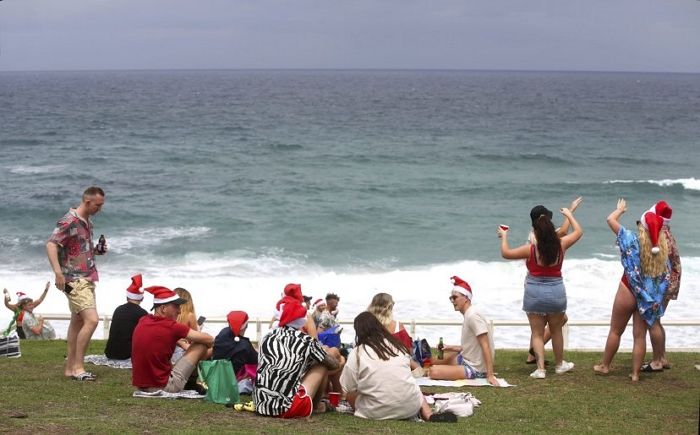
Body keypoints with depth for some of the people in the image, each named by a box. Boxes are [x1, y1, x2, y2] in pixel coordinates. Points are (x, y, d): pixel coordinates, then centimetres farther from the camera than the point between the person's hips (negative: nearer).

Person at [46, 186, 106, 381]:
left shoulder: (87, 222, 14)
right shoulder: (69, 222, -14)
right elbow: (51, 244, -23)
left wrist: (97, 251, 8)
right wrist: (58, 272, -31)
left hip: (87, 279, 10)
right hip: (75, 280, -10)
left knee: (78, 322, 13)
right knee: (91, 320, -18)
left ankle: (70, 367, 19)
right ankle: (78, 367, -12)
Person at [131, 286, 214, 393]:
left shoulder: (143, 321, 3)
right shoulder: (171, 327, -15)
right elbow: (209, 340, -6)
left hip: (140, 386, 7)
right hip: (163, 387, -7)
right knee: (201, 344, 0)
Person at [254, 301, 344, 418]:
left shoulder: (268, 337, 11)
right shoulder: (306, 341, -1)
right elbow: (334, 365, 11)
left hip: (260, 405, 6)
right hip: (288, 409, -6)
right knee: (323, 363, 12)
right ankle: (316, 406, 26)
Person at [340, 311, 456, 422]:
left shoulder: (356, 354, -4)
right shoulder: (397, 345, 9)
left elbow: (348, 389, -2)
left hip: (378, 413, -4)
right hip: (410, 408, 4)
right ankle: (430, 416, 5)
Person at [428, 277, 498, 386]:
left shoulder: (473, 316, -21)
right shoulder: (468, 314, 7)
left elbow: (485, 346, -25)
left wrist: (490, 375, -28)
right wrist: (451, 348, 7)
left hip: (475, 368, -10)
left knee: (433, 372, -21)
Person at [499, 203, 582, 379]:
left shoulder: (531, 249, -15)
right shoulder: (560, 245, -9)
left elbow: (505, 253, -3)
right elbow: (578, 231, 10)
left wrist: (504, 237, 13)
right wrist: (569, 215, 24)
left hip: (534, 293, -2)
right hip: (556, 292, 2)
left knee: (537, 333, 8)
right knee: (556, 331, 20)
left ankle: (540, 368, 0)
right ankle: (560, 364, 33)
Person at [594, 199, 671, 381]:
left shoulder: (633, 240, -13)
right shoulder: (662, 249, -4)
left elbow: (611, 219, -5)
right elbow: (666, 277, -2)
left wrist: (620, 209, 14)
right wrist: (657, 299, 5)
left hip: (629, 291, -3)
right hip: (649, 297, 3)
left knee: (615, 331, 13)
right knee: (640, 336, 8)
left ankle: (604, 366, 25)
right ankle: (635, 374, 10)